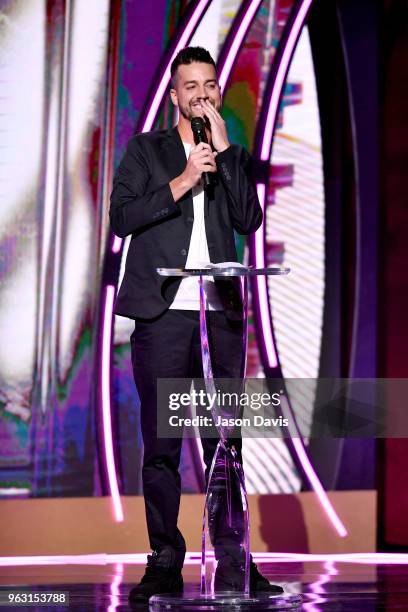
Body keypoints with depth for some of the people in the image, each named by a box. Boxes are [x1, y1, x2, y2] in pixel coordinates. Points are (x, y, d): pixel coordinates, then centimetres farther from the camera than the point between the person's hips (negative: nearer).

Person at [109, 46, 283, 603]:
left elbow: (249, 220, 1)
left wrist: (225, 150, -2)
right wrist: (181, 182, -9)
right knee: (161, 444, -2)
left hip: (221, 315, 2)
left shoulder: (234, 157, 17)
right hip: (162, 313, -2)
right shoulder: (147, 150, 11)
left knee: (225, 442, 1)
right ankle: (165, 562, 4)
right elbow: (122, 217, -1)